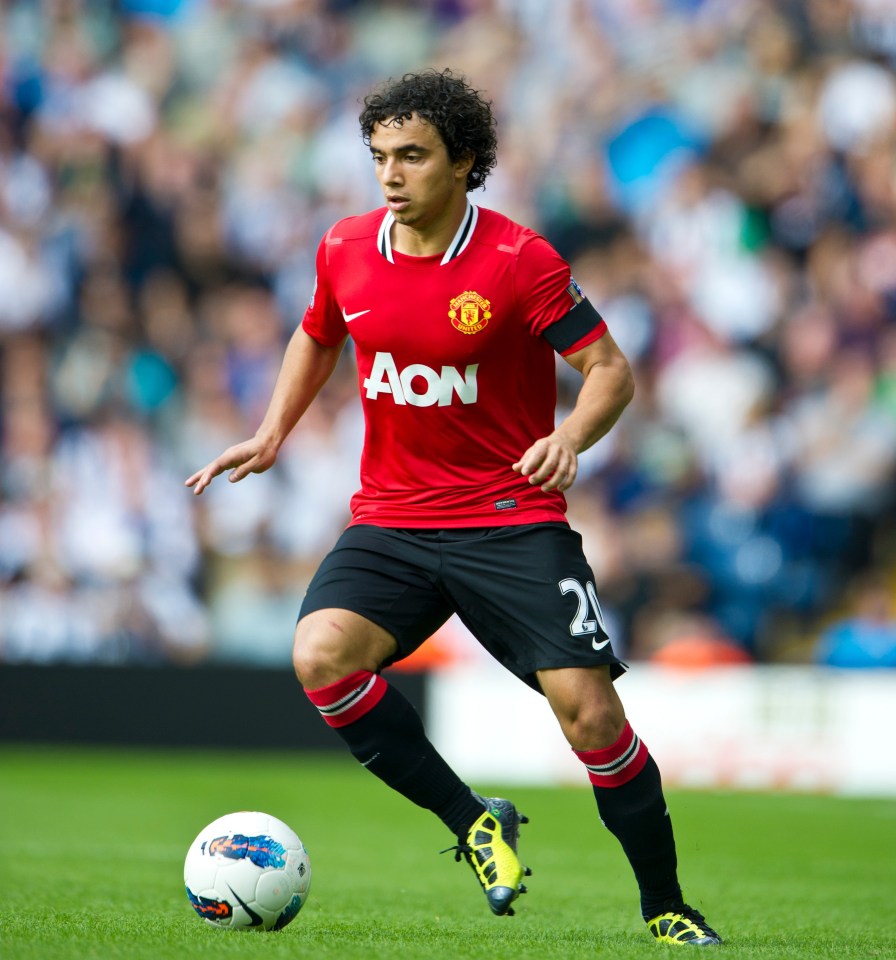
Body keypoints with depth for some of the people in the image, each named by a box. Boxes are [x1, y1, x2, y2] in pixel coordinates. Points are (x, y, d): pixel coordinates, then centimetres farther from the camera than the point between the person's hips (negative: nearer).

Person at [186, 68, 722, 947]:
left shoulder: (518, 260, -11)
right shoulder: (345, 250, 3)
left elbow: (610, 369, -9)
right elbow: (317, 336, 24)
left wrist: (571, 436, -29)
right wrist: (272, 434, 12)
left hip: (512, 520, -4)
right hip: (389, 522, 4)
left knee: (587, 708, -13)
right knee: (320, 655, -24)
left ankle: (665, 906, 7)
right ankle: (472, 823, -7)